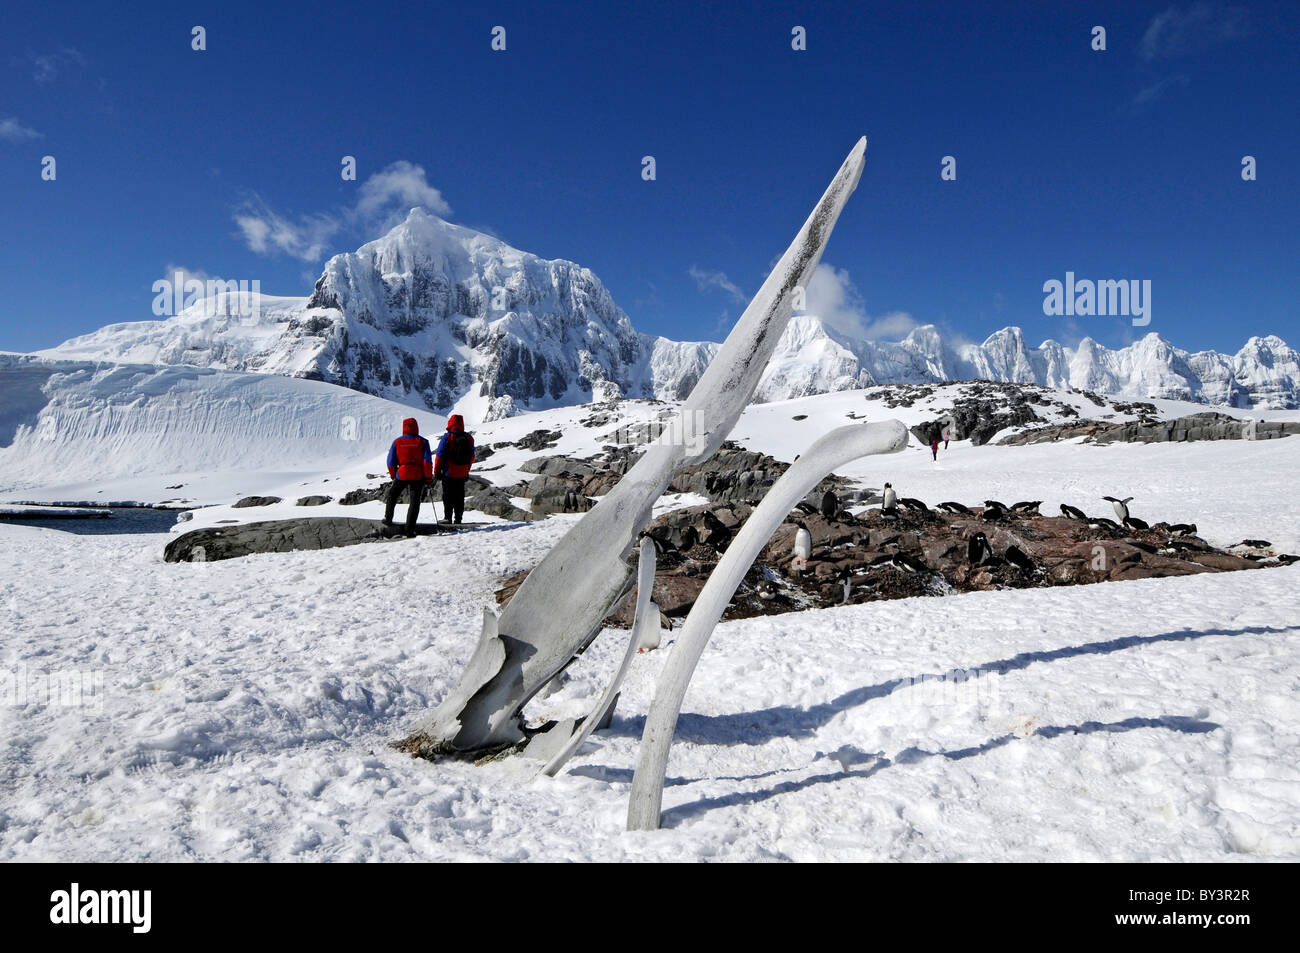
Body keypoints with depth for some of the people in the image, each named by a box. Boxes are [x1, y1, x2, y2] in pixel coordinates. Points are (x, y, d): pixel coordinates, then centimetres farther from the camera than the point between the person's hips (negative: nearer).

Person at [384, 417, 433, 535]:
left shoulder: (397, 442, 1)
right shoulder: (422, 442, -2)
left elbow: (391, 462, 3)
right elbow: (427, 461, -8)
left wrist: (393, 476, 18)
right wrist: (428, 478, -1)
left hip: (402, 475, 1)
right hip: (418, 476, -1)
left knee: (392, 495, 25)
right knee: (414, 502, 4)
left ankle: (388, 519, 33)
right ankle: (410, 529, -1)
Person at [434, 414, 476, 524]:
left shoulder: (447, 437, -11)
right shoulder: (469, 438, 3)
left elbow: (440, 456, -10)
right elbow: (471, 457, 11)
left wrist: (436, 472, -2)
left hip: (449, 473, -4)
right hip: (462, 474, 4)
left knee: (448, 496, 3)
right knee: (460, 497, 9)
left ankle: (448, 517, 2)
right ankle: (458, 518, 9)